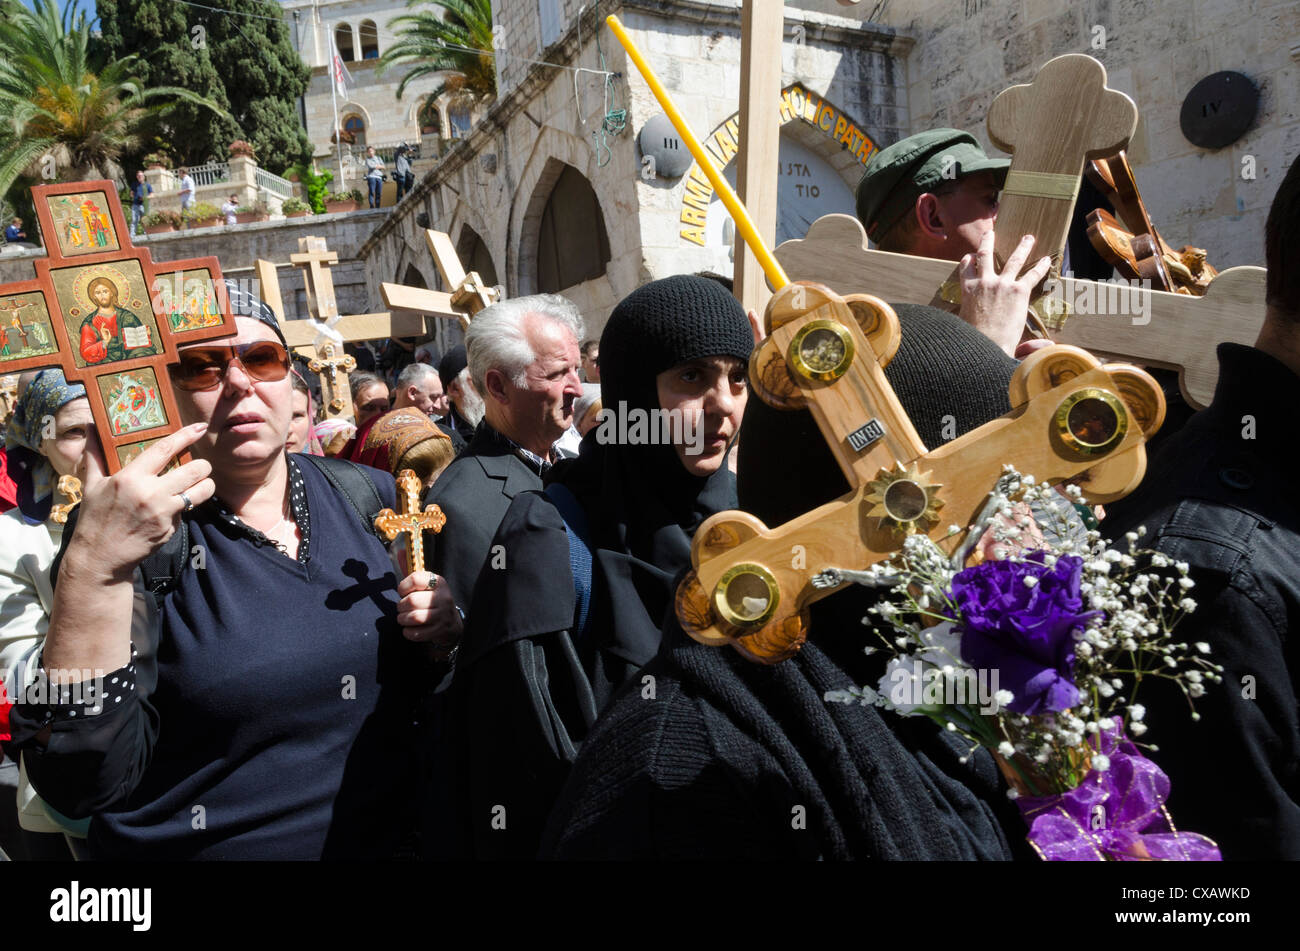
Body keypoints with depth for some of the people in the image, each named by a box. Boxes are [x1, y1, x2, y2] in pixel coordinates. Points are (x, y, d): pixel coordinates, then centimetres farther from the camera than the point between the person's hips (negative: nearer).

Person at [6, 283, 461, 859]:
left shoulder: (368, 496, -6)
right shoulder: (136, 532, -15)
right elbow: (85, 788, -23)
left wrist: (442, 627, -15)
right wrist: (91, 572, -33)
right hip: (207, 844, -2)